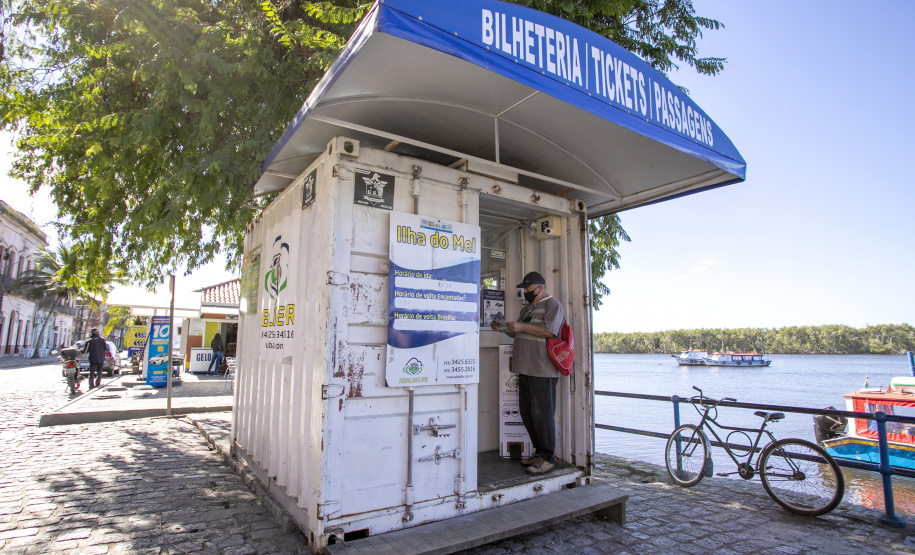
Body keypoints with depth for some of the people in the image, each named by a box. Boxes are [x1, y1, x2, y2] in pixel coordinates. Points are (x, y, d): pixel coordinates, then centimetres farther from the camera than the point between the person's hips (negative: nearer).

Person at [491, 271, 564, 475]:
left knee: (542, 413, -5)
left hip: (543, 371, -9)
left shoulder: (552, 304, -3)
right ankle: (539, 452, 22)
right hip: (525, 369, 9)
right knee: (527, 412, 11)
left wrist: (521, 326, -16)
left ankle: (546, 458, 6)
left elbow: (550, 330, -18)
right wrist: (503, 329, 14)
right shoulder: (526, 308, 23)